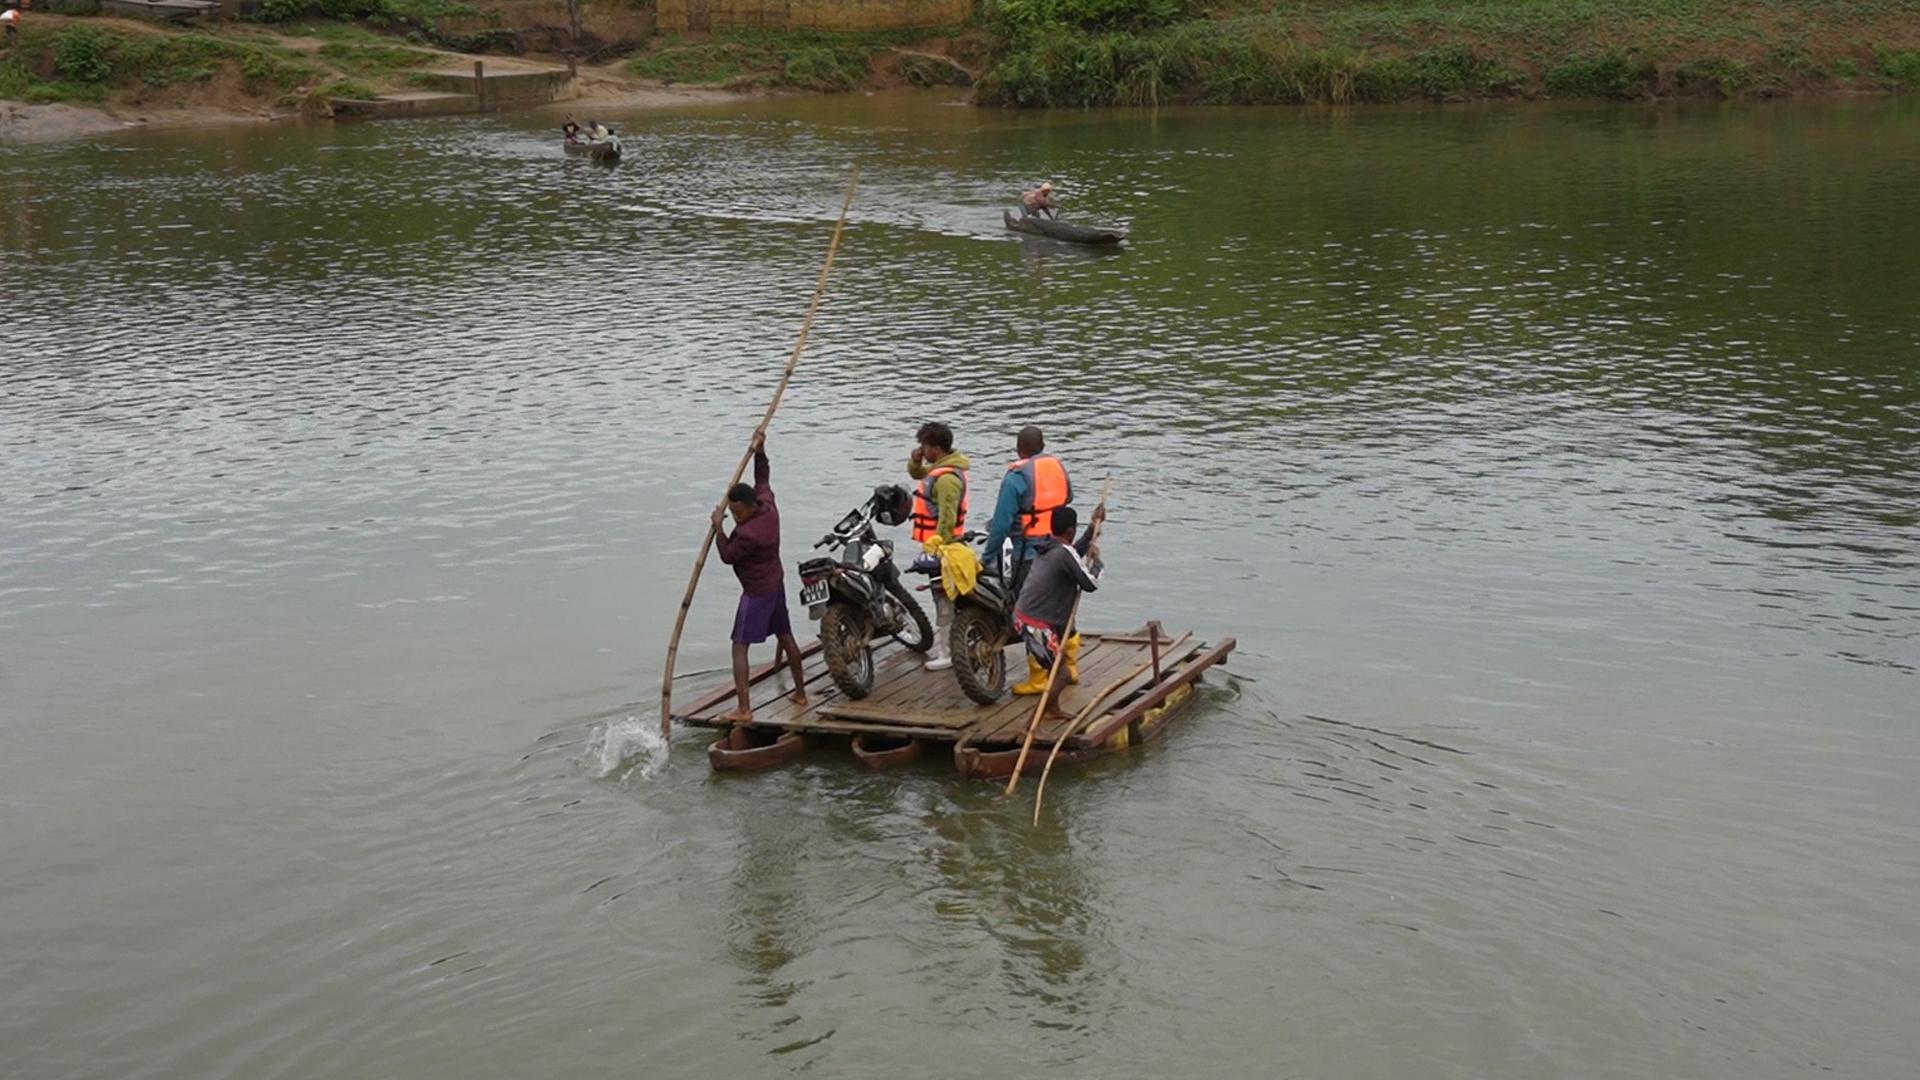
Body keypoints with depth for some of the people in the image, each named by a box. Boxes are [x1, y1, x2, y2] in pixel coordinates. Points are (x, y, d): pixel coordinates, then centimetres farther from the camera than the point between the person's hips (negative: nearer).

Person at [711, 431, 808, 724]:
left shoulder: (748, 534, -30)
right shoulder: (769, 506, -6)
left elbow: (727, 556, -16)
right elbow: (763, 479, 12)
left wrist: (718, 527, -10)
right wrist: (759, 451, 9)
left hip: (756, 592, -9)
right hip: (776, 583, 10)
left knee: (740, 647, -7)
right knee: (786, 637, 20)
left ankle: (744, 709, -12)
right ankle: (800, 692, 32)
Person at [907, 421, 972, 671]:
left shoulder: (947, 478, -22)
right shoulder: (939, 468, 11)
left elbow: (947, 518, -26)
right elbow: (917, 474, 29)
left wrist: (938, 545, -25)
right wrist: (915, 461, 7)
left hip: (941, 545, -11)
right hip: (935, 543, 11)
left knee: (944, 597, -7)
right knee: (940, 595, 19)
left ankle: (947, 653, -4)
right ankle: (939, 643, 31)